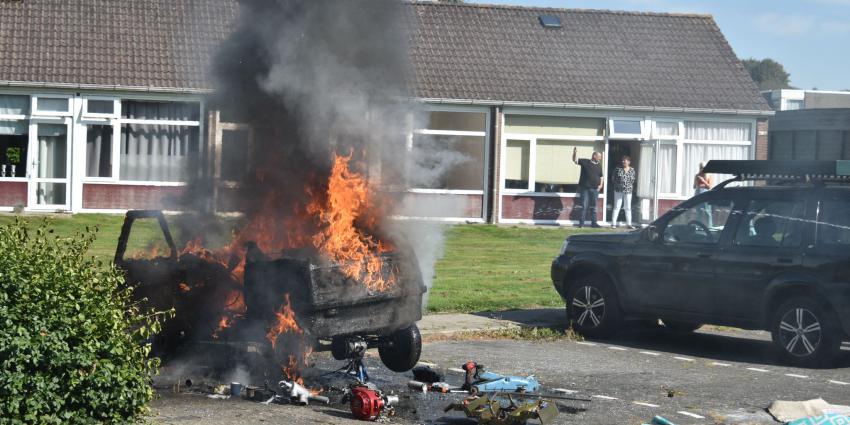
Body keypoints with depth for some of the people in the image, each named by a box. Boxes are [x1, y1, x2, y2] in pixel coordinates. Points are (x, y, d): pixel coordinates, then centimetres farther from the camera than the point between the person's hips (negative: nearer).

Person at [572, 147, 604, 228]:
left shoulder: (599, 165, 12)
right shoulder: (585, 162, -1)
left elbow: (601, 176, 19)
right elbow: (575, 160, -6)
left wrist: (600, 184, 6)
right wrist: (575, 153, -23)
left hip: (595, 189, 4)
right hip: (585, 188, -4)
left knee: (593, 207, 8)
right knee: (584, 206, -2)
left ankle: (593, 222, 13)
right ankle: (581, 223, 4)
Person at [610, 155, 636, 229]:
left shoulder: (632, 170, 5)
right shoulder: (618, 169, -1)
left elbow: (633, 180, 13)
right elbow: (613, 179, 4)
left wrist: (629, 186, 4)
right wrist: (617, 184, 0)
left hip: (628, 191, 2)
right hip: (618, 190, -2)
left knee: (628, 208, 5)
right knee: (617, 207, -1)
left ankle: (629, 224, 9)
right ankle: (613, 223, 1)